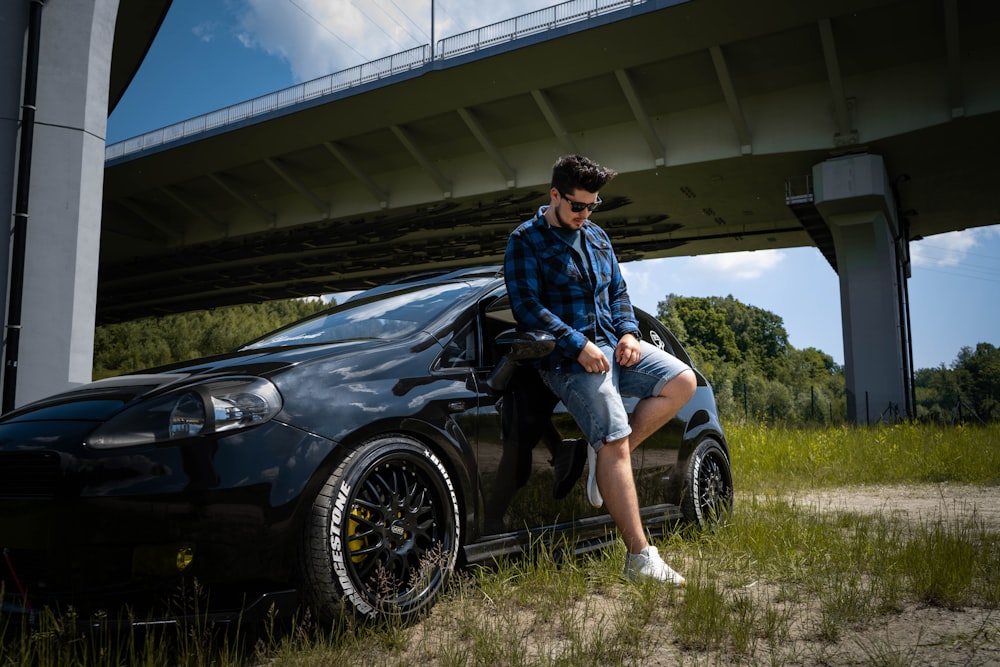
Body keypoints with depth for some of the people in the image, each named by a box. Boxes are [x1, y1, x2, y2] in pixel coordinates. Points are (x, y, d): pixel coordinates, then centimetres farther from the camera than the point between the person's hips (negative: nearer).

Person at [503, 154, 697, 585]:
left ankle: (608, 454, -3)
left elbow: (618, 291, 21)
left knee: (683, 381, -7)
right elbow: (526, 307, -14)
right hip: (569, 357, -8)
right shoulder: (526, 241, -5)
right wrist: (579, 345, -20)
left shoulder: (597, 237, 17)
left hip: (612, 344, 8)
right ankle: (640, 558, -12)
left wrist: (628, 332, 1)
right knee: (614, 444, -16)